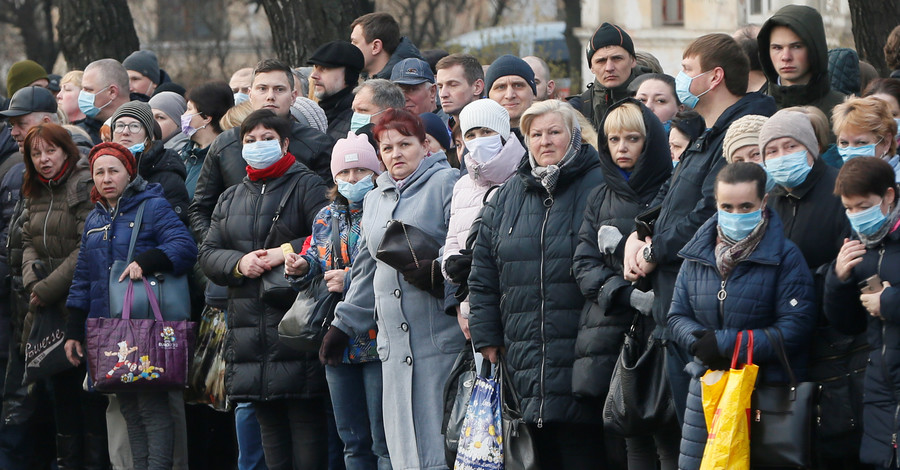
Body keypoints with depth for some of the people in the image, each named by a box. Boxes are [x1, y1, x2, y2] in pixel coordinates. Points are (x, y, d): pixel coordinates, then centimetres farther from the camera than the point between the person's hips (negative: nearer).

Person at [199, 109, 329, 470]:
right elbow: (208, 254, 13)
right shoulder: (230, 199, 21)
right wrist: (239, 262, -6)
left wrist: (287, 252, -18)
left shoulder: (307, 186, 2)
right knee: (269, 426, 8)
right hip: (248, 328, 6)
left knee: (305, 422, -8)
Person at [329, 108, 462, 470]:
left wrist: (439, 271, -24)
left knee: (440, 437, -10)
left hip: (442, 338, -7)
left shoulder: (447, 183, 0)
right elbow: (367, 273, 30)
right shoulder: (375, 200, 23)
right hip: (395, 342, 7)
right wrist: (343, 325, 28)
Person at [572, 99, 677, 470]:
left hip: (659, 331, -4)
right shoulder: (601, 199, 17)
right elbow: (584, 265, 7)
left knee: (668, 440, -10)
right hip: (608, 337, 4)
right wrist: (627, 294, -9)